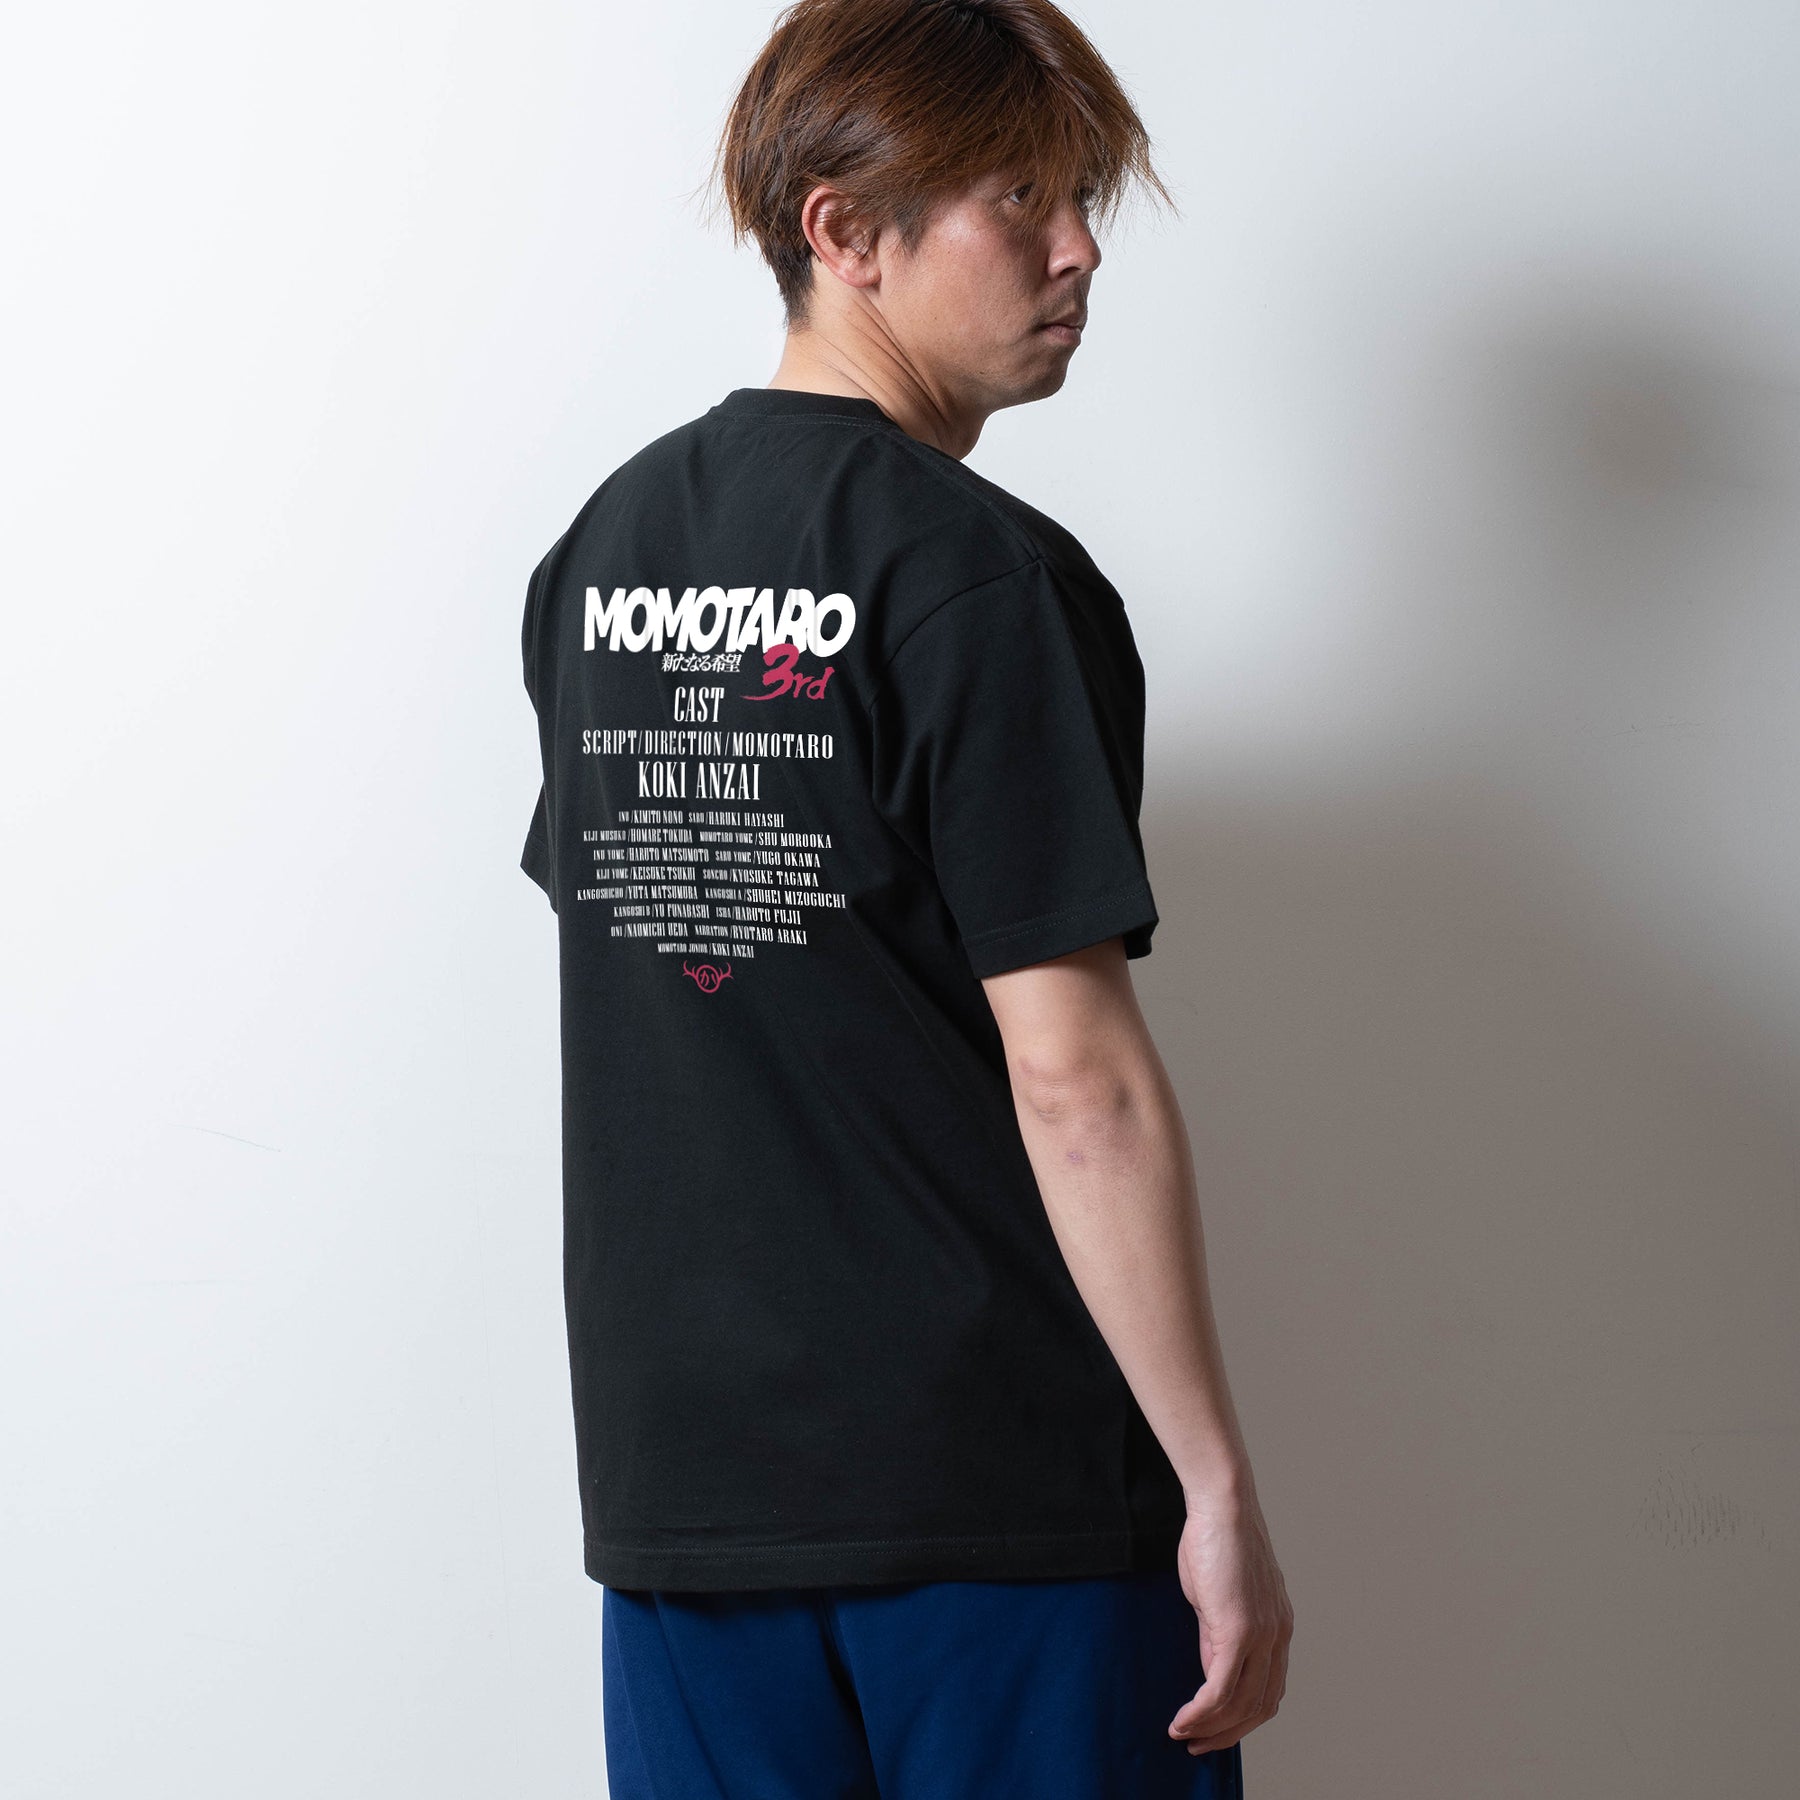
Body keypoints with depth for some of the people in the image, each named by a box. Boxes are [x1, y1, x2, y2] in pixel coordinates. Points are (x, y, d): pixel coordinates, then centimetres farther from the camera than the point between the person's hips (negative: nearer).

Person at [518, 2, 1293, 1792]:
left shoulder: (601, 548, 9)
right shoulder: (983, 581, -14)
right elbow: (1074, 1074, -18)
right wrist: (1218, 1484, -14)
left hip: (674, 1460, 7)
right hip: (1002, 1476, -7)